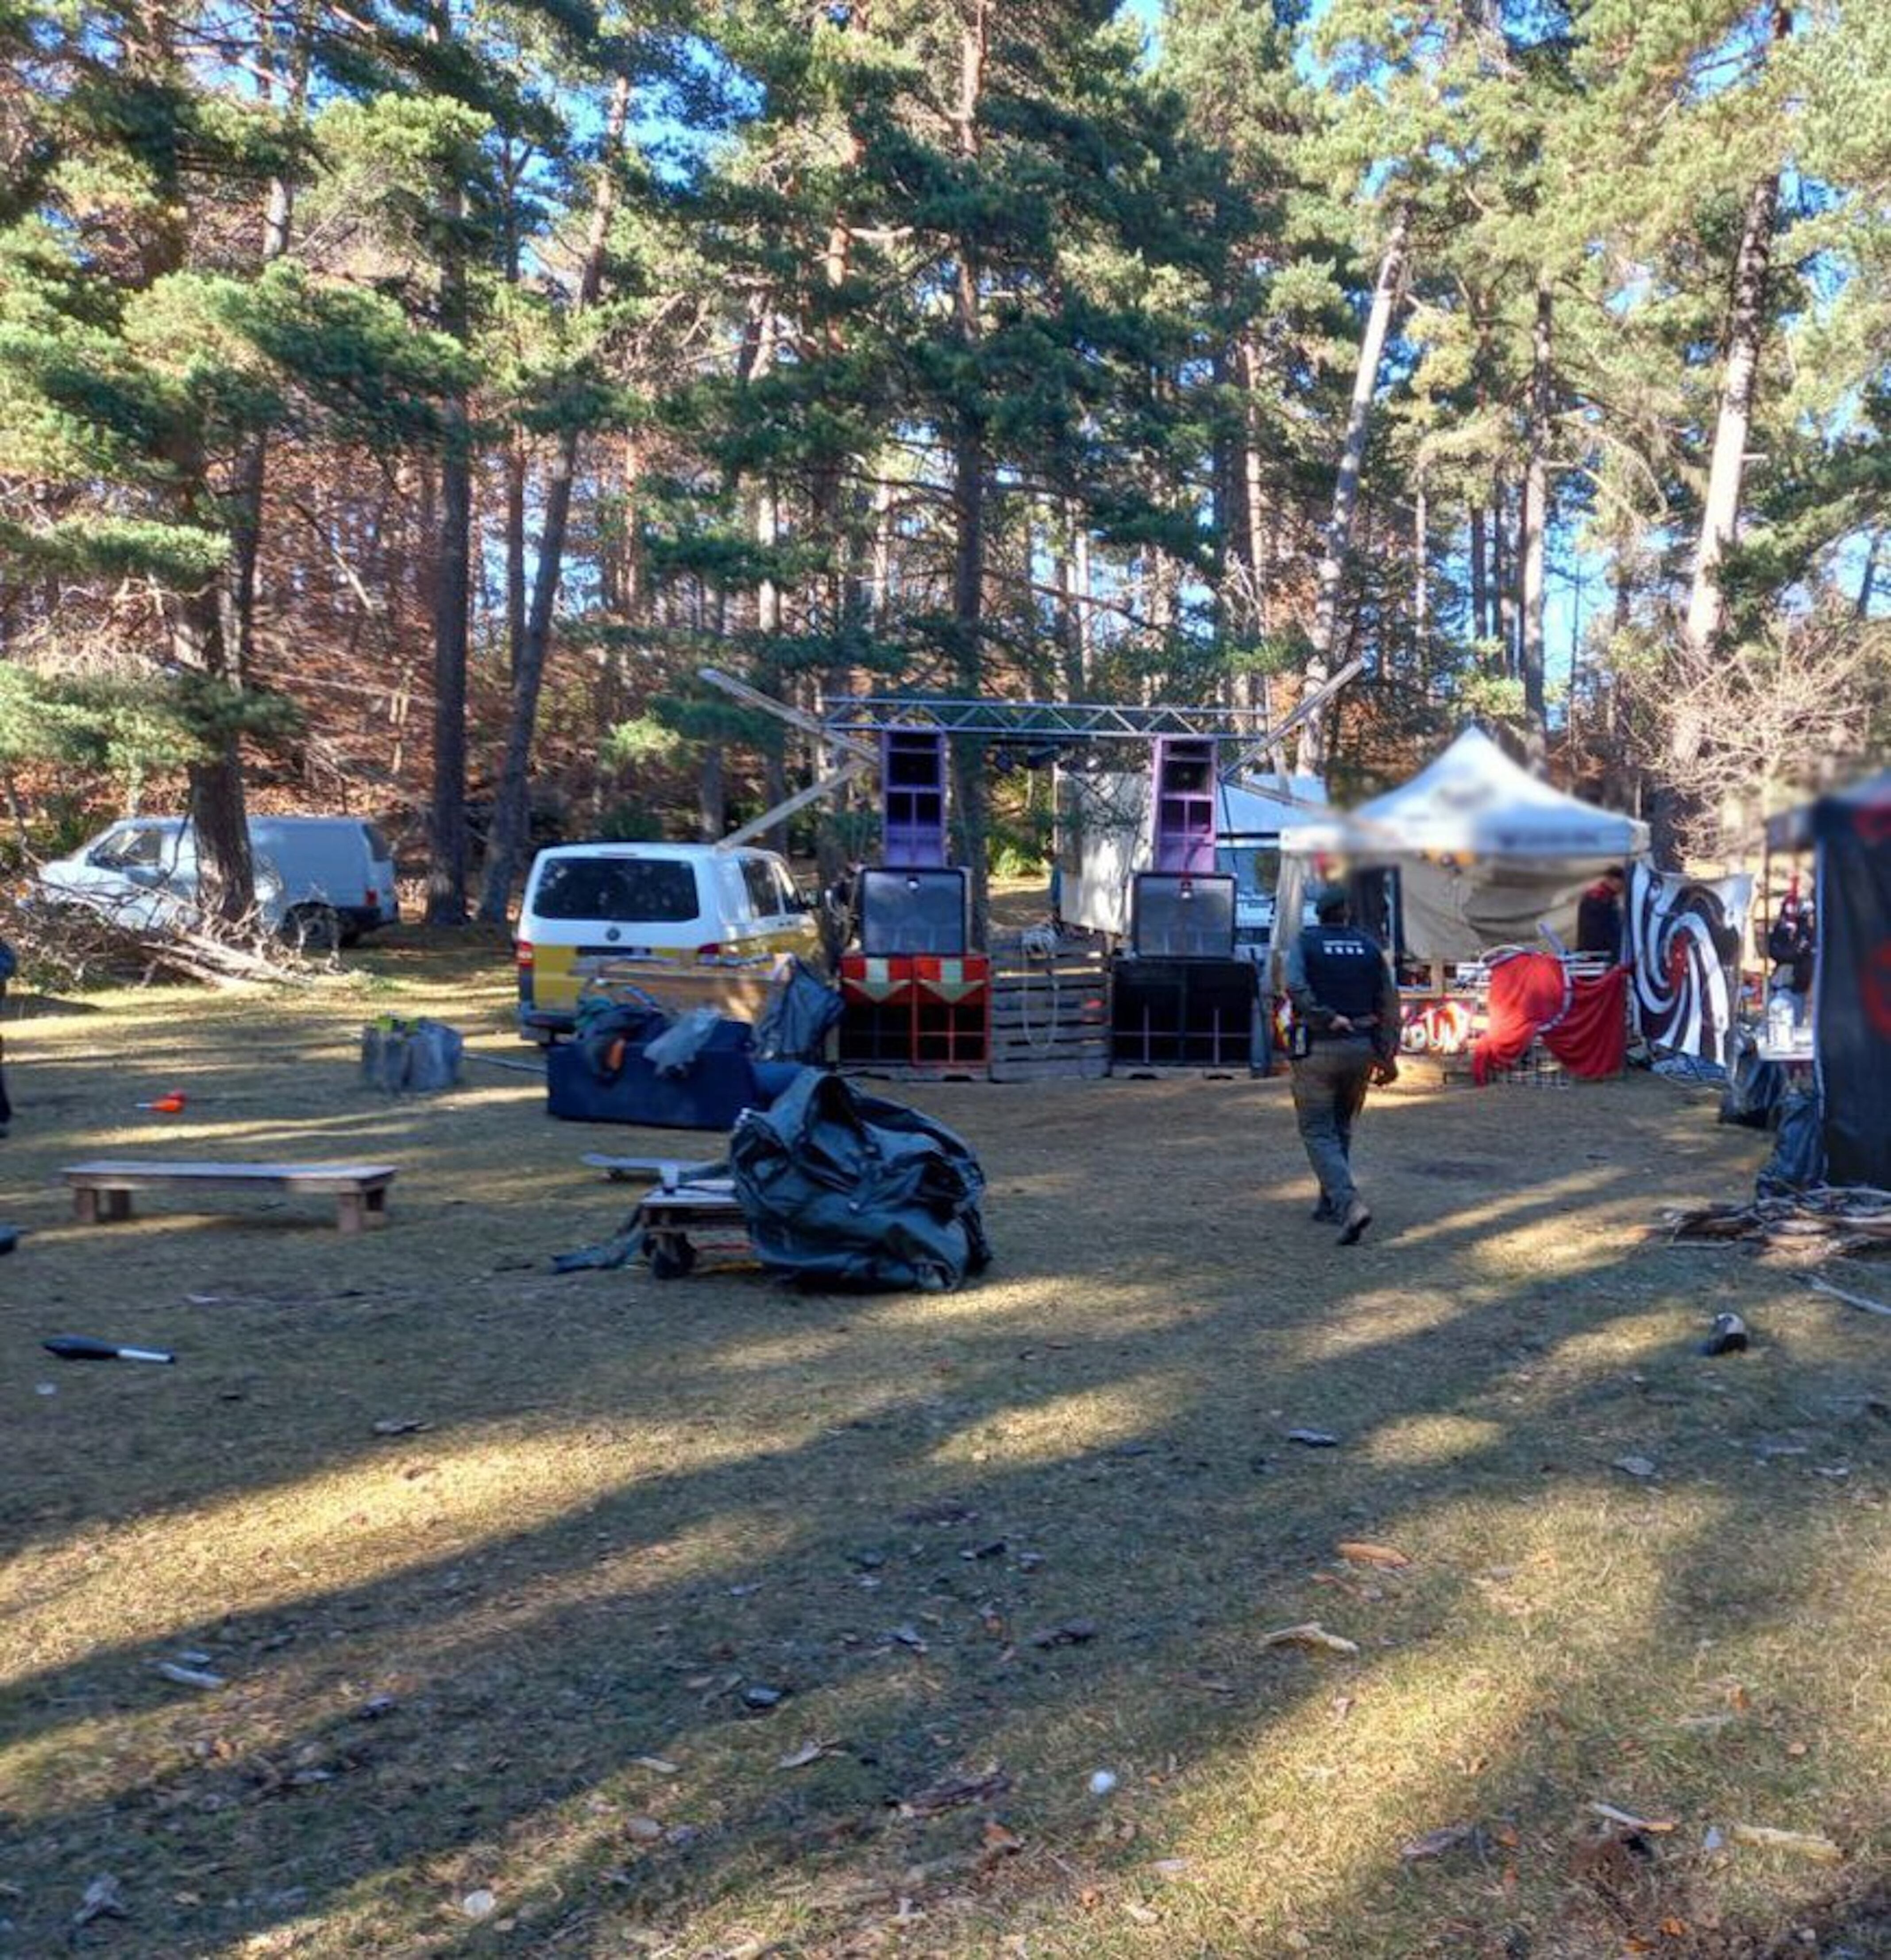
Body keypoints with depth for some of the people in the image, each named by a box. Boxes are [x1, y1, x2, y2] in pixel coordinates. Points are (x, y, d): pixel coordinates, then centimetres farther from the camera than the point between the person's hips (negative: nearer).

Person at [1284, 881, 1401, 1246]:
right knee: (1341, 1128, 20)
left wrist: (1329, 1018, -20)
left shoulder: (1303, 944, 0)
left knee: (1318, 1133, 0)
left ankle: (1349, 1205, -19)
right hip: (1362, 1049, 4)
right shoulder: (1370, 945, 8)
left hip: (1318, 1049, -4)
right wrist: (1389, 1055, 3)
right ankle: (1330, 1205, 26)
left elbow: (1297, 989, -20)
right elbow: (1389, 1001, 3)